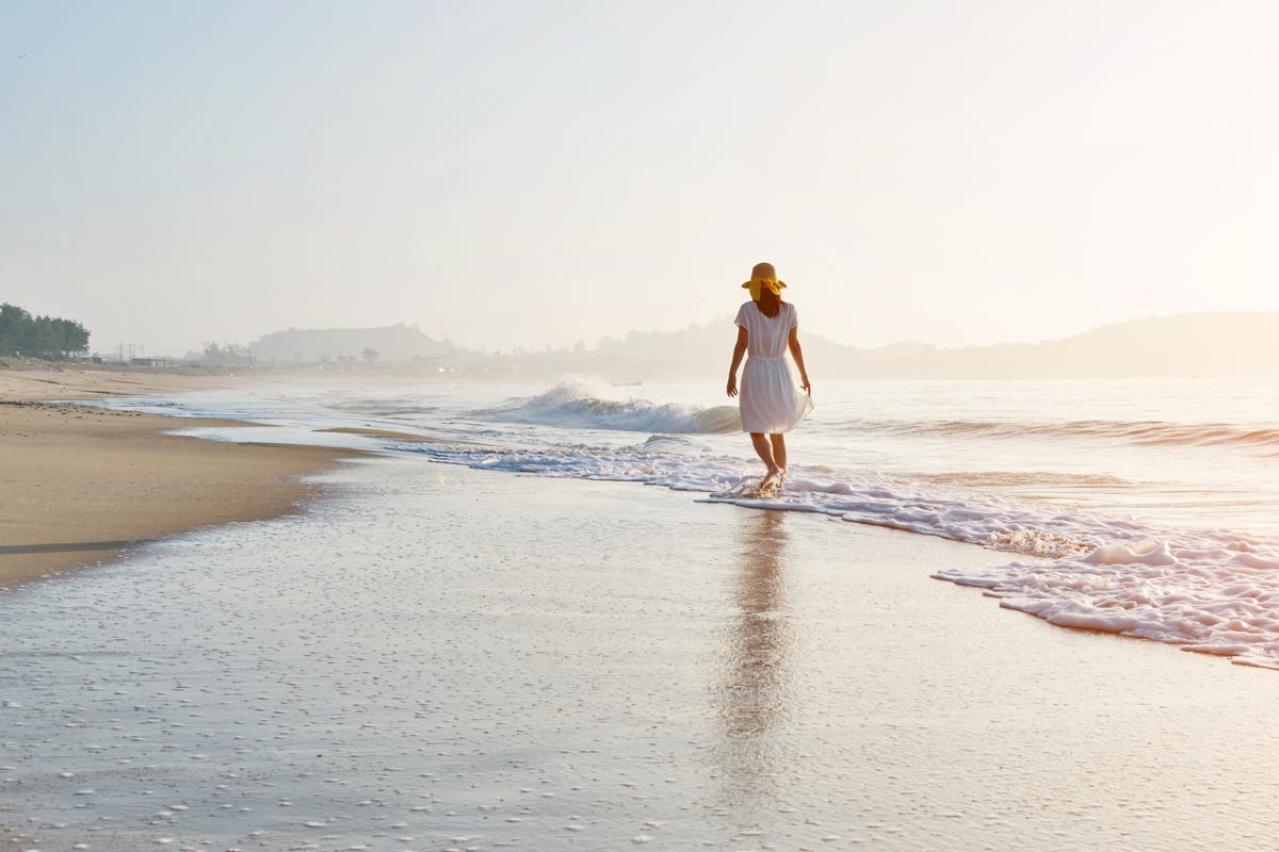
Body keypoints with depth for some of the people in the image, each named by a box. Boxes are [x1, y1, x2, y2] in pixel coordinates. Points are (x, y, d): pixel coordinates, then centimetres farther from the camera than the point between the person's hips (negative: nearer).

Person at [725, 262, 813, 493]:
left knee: (757, 431, -1)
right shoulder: (788, 310, 3)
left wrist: (732, 374, -3)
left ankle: (773, 468, -26)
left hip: (756, 371, -4)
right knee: (777, 431, 15)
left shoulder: (748, 309, -6)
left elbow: (741, 344, -8)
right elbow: (794, 345, 4)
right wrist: (804, 374, 11)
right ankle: (780, 479, 16)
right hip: (781, 371, 4)